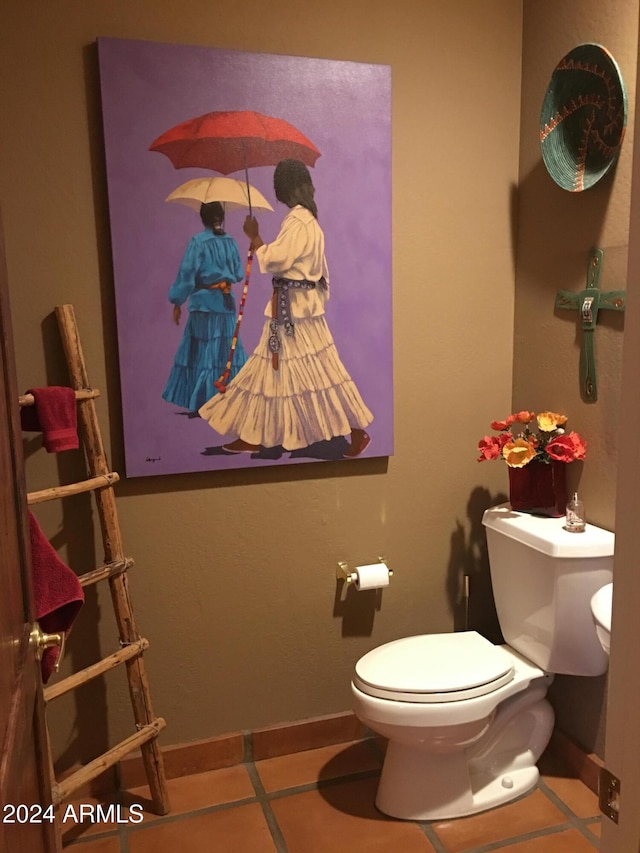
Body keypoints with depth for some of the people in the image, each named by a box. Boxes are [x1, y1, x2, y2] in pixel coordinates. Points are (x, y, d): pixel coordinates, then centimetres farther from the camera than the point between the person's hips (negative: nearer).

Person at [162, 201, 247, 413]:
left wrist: (177, 302, -3)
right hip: (226, 303, 4)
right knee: (227, 350, 11)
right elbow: (239, 274, 9)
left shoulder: (198, 242, -9)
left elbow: (187, 274, -10)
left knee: (202, 352, 1)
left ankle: (202, 402, 2)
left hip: (204, 303, -4)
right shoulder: (230, 242, 4)